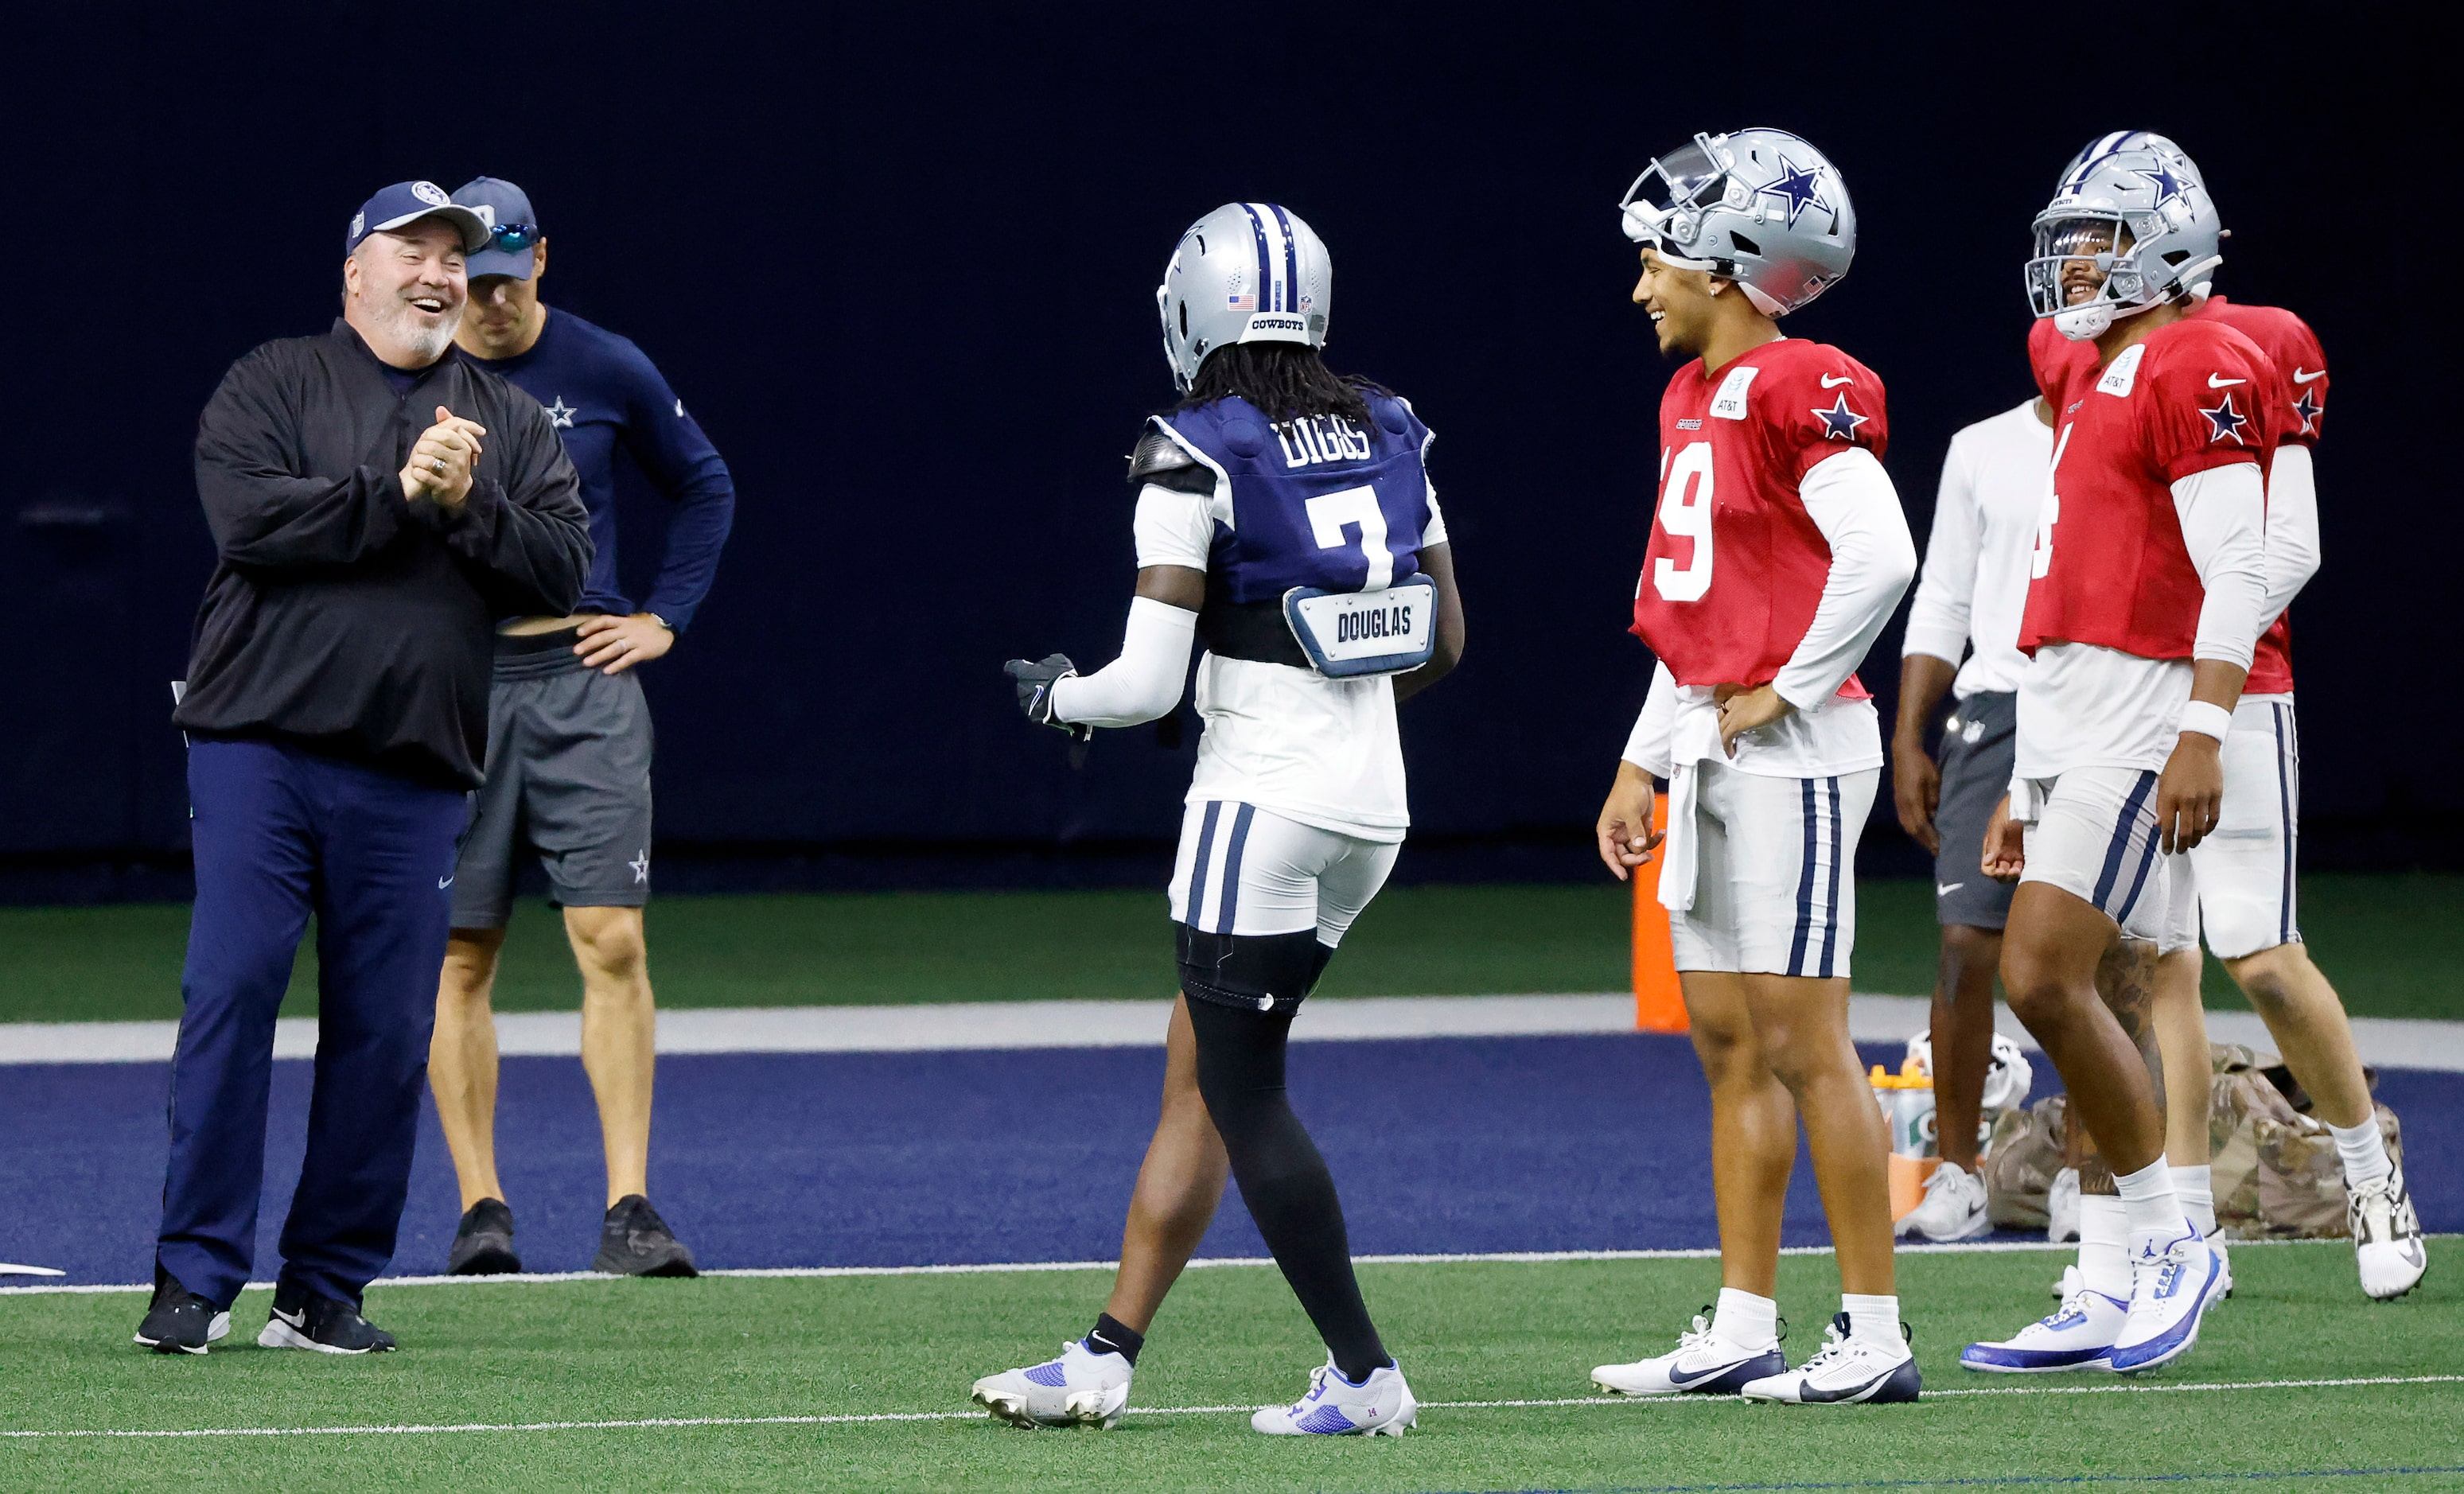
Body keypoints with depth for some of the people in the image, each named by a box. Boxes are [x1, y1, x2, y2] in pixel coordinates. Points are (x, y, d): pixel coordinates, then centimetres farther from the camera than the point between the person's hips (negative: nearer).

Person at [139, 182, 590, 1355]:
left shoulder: (511, 426, 16)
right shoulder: (271, 386, 6)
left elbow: (561, 569, 4)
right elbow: (250, 518, -11)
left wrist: (469, 508, -11)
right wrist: (398, 496, -13)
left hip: (413, 775, 3)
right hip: (260, 746, -3)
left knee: (384, 1031, 1)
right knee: (229, 994, -9)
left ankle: (327, 1289, 9)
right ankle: (196, 1277, -4)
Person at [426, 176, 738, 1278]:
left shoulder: (606, 372, 3)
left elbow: (703, 486, 18)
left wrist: (665, 618, 9)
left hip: (581, 680, 0)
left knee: (613, 942, -8)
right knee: (460, 958, 1)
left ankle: (629, 1208, -6)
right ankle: (480, 1208, 7)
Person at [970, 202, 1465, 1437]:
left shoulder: (1197, 461, -12)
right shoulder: (1387, 436, 8)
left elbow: (1147, 683, -14)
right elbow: (1442, 641, 14)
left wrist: (1057, 697, 7)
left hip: (1263, 800, -8)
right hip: (1371, 802, 8)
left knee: (1243, 1095, 2)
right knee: (1195, 1072, 14)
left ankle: (1364, 1375, 0)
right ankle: (1106, 1357, 18)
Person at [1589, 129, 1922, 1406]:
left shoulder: (1802, 391, -14)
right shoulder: (1695, 399, 15)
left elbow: (1878, 556, -24)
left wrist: (1787, 690, -16)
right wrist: (1643, 761, 18)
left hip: (1790, 753, -10)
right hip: (1709, 751, 10)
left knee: (1801, 1040, -7)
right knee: (1727, 1041, 11)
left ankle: (1875, 1337, -3)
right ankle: (1740, 1332, 15)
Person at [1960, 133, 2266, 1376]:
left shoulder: (2195, 369, -9)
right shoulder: (2095, 383, 21)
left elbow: (2235, 571, -17)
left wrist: (2201, 734, -24)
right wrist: (2027, 790, 23)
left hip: (2144, 714, -10)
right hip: (2069, 724, 10)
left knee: (2045, 979, -15)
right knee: (2104, 1012, 7)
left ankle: (2165, 1239, -4)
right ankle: (2112, 1296, 8)